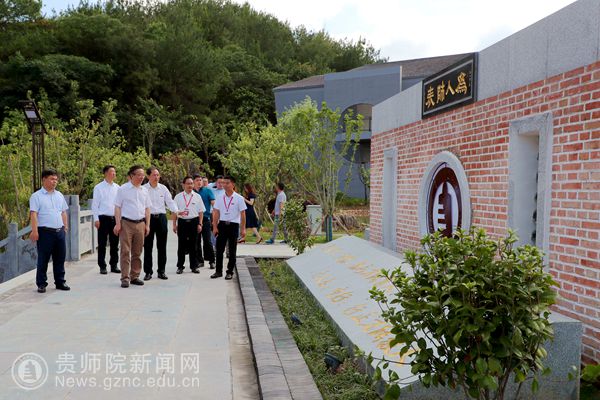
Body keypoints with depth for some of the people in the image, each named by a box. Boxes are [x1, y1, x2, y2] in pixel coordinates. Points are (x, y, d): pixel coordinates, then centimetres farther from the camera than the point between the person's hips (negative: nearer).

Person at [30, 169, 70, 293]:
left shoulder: (59, 195, 16)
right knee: (43, 259, 1)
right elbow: (33, 214, -10)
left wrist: (65, 226, 15)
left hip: (60, 231, 6)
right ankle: (41, 284, 10)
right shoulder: (37, 196, -3)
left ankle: (60, 282, 19)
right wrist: (34, 231, -17)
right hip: (45, 232, -6)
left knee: (60, 258, 10)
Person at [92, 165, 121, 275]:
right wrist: (96, 219, -7)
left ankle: (114, 265, 20)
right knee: (102, 244, 2)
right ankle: (102, 266, 12)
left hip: (115, 218, 3)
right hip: (103, 218, -3)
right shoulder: (98, 187, -1)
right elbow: (95, 204, -2)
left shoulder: (117, 187, 9)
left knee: (115, 244, 9)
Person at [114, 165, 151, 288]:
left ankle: (135, 276, 17)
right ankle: (125, 278, 1)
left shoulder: (144, 190, 12)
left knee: (137, 252, 9)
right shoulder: (123, 189, -2)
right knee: (125, 251, -3)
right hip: (126, 223, -4)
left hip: (140, 223, 5)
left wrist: (147, 225, 9)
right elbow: (117, 207, -3)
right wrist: (118, 223, -10)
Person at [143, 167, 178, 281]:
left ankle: (161, 271, 17)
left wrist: (176, 211, -16)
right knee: (148, 246, 3)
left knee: (162, 246, 7)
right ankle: (148, 272, 12)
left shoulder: (163, 188, 6)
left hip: (161, 217, 2)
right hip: (148, 217, -2)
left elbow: (170, 201, 1)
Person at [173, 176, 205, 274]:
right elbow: (175, 212, 7)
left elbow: (200, 211, 6)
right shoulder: (178, 197, 5)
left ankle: (194, 266, 15)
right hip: (182, 222, 0)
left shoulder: (197, 196, 6)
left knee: (193, 245, 6)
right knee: (181, 245, 4)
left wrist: (200, 224, 0)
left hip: (194, 221, 0)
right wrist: (174, 224, 3)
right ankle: (180, 266, 13)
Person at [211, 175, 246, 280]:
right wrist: (215, 227, 0)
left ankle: (230, 272, 16)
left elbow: (243, 214, -3)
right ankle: (219, 271, 15)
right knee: (219, 249, 4)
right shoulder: (220, 198, 5)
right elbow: (216, 213, 7)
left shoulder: (239, 199, -3)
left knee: (232, 251, 5)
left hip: (233, 225, -2)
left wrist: (243, 229, -6)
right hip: (222, 224, 3)